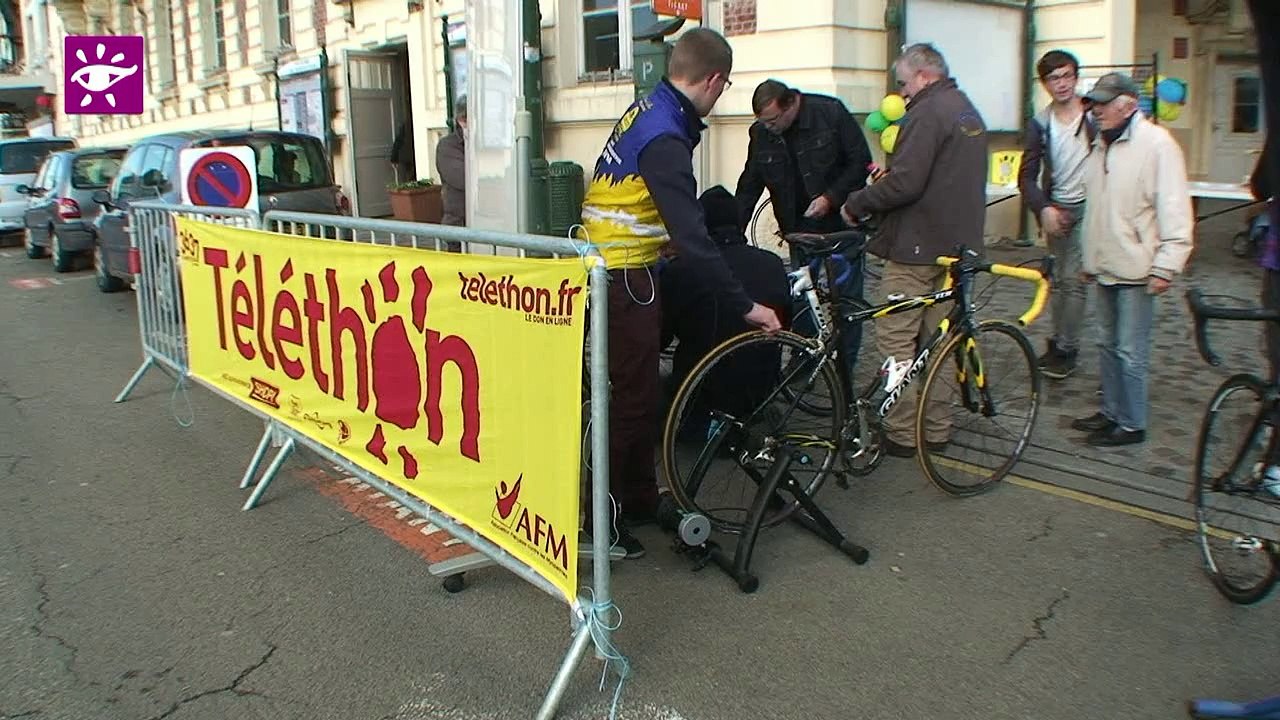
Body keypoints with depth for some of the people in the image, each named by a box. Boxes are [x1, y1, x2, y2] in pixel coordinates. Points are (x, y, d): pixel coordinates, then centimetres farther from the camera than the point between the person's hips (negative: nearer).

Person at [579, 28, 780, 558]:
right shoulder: (665, 138, -22)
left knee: (641, 392, 17)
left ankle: (640, 499, 30)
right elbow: (690, 237, -27)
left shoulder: (647, 111, 9)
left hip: (613, 270, 10)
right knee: (631, 398, -2)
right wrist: (744, 305, -22)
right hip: (623, 280, -10)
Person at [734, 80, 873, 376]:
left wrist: (831, 197, -19)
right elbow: (749, 187, 3)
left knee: (847, 293, 2)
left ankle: (845, 366, 13)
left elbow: (861, 161, -10)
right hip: (800, 227, 3)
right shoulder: (761, 133, -3)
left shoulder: (831, 113, -14)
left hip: (842, 221, -3)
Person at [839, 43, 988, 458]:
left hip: (916, 246, -10)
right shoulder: (968, 111, 18)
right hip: (956, 244, 10)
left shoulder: (928, 113, -14)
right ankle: (935, 428, 21)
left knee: (896, 340, -3)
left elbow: (904, 183, -22)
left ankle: (902, 433, 1)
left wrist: (856, 205, -9)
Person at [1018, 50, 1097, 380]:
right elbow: (1027, 175, 1)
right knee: (1058, 281, 11)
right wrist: (1044, 208, -13)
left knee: (1073, 280, -8)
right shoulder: (1041, 124, 4)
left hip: (1087, 207, -3)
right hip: (1056, 210, 4)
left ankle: (1066, 349, 1)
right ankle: (1058, 341, 22)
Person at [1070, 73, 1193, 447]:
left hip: (1136, 270, -8)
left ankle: (1132, 424, 8)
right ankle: (1111, 411, 27)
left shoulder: (1157, 143, -12)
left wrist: (1166, 266, -20)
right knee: (1108, 344, 16)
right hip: (1106, 268, 8)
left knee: (1131, 351, -3)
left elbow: (1175, 209, -16)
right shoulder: (1101, 145, 14)